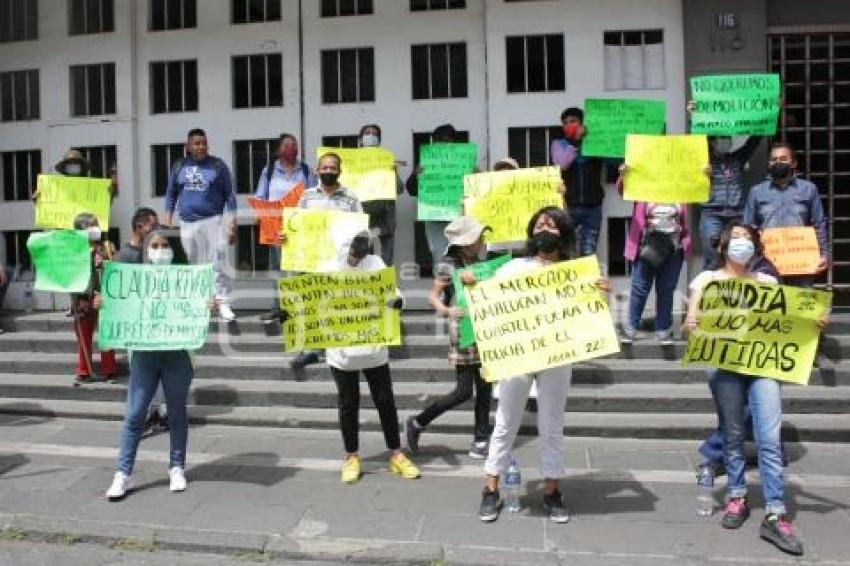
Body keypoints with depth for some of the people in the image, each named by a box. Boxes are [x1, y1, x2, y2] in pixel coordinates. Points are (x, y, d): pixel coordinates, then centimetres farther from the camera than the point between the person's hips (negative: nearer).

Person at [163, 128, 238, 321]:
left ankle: (223, 303, -6)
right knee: (191, 265, 9)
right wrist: (167, 221, 8)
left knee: (218, 262, -10)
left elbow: (230, 195, 1)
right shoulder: (179, 167, 9)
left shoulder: (218, 166, 2)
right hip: (187, 223, 3)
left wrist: (232, 223, -6)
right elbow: (171, 195, 15)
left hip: (213, 221, -3)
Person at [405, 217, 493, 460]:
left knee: (485, 389, 6)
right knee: (463, 392, -6)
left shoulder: (479, 263, 10)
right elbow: (432, 296, -11)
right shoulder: (448, 265, -9)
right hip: (463, 331, -7)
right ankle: (417, 423, 13)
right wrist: (446, 310, -27)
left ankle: (479, 442, 17)